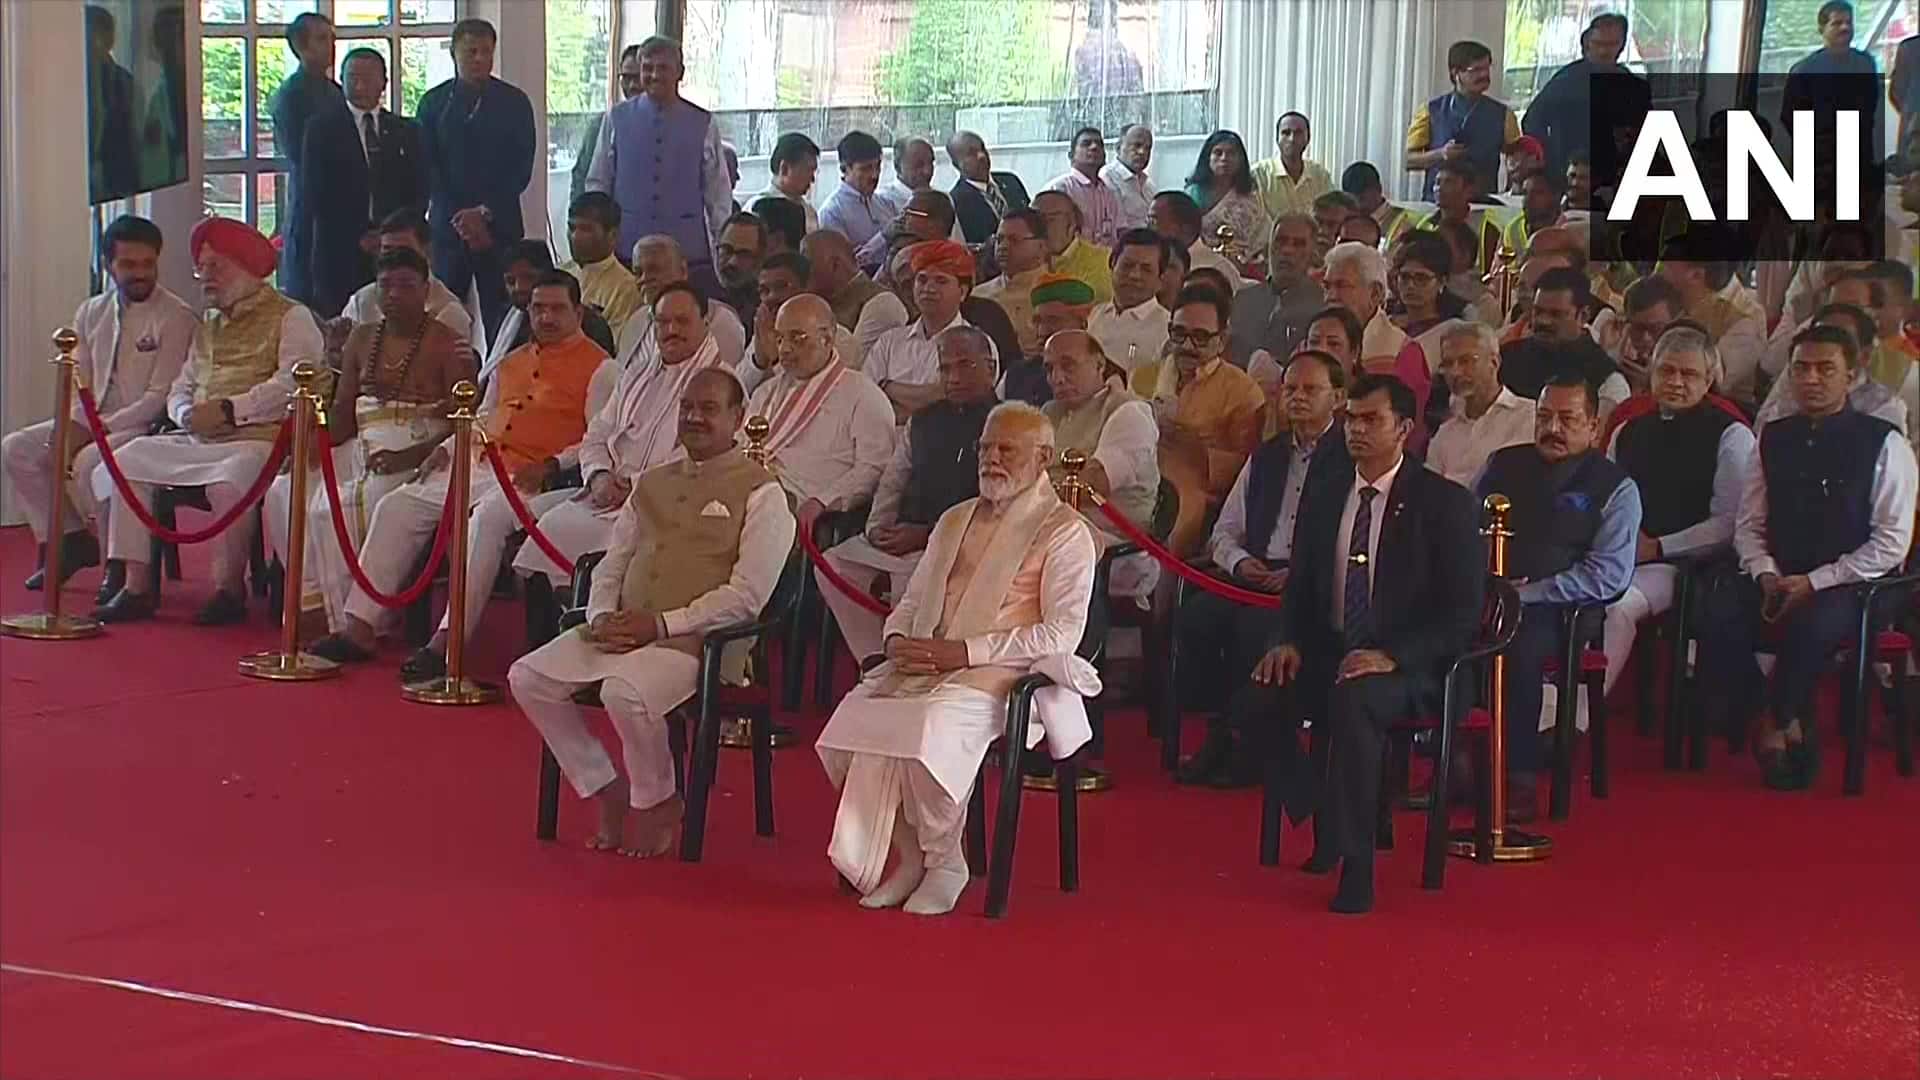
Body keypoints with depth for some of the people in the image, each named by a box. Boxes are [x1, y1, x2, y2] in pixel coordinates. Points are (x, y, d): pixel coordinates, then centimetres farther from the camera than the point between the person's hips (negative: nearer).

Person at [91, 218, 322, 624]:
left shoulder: (291, 317, 1)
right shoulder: (208, 327, 26)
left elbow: (292, 384, -14)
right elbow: (180, 390, 23)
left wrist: (230, 409, -18)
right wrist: (187, 415, -2)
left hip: (257, 438, -8)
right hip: (198, 439, 8)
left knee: (227, 481, -37)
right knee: (127, 460, -8)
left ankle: (229, 590, -20)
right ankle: (135, 586, -10)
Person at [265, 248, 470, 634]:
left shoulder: (448, 345, -2)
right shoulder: (362, 338, 16)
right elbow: (342, 409, 16)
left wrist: (410, 456, -23)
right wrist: (314, 446, -4)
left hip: (418, 454, -7)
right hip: (362, 449, 7)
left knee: (339, 504, -29)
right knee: (286, 492, -15)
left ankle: (353, 623, -19)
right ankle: (314, 599, -9)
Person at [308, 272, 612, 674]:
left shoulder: (597, 367, 1)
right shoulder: (511, 363, 26)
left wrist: (550, 468, -20)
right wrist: (447, 448, 14)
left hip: (531, 479, -8)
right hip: (478, 466, 8)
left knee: (486, 519, -36)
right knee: (397, 506, -6)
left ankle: (447, 643, -38)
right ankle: (359, 628, -9)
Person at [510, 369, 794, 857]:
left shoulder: (760, 493, -3)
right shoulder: (652, 483, 20)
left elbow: (746, 596, -11)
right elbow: (612, 565, 21)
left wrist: (661, 624, -16)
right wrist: (602, 616, -2)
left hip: (697, 639, -7)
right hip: (623, 632, 7)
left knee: (625, 691, -34)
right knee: (528, 677, -9)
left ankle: (656, 803, -6)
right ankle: (606, 790, 4)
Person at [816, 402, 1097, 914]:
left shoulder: (1064, 531, 2)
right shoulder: (954, 520, 25)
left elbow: (1063, 632, -8)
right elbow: (911, 600, 27)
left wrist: (965, 651, -14)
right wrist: (897, 640, 1)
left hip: (997, 674, -6)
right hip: (923, 666, 6)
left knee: (929, 728, -35)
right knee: (855, 717, -23)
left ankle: (944, 863, -11)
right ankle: (912, 857, -8)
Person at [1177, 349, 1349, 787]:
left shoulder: (1351, 459, 2)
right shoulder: (1266, 456, 22)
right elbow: (1224, 531, 23)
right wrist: (1239, 561, 1)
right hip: (1256, 578, 6)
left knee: (1256, 624, -33)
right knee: (1197, 615, -22)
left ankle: (1250, 743, -19)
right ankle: (1219, 734, -12)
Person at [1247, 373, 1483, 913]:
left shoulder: (1445, 503, -5)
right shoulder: (1325, 496, 11)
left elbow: (1463, 611, -10)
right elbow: (1300, 587, 17)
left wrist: (1392, 656, -23)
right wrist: (1287, 642, -5)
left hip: (1408, 666, -5)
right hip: (1328, 653, 5)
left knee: (1353, 699, -38)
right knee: (1255, 697, -24)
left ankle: (1356, 866, -29)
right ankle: (1321, 821, -1)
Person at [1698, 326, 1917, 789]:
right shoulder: (1774, 439, 12)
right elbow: (1748, 524, 13)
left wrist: (1814, 582, -14)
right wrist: (1765, 574, -8)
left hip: (1850, 586, -4)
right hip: (1777, 580, 4)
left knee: (1810, 626, -37)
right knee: (1718, 617, -26)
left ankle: (1777, 726, -10)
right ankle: (1790, 728, -10)